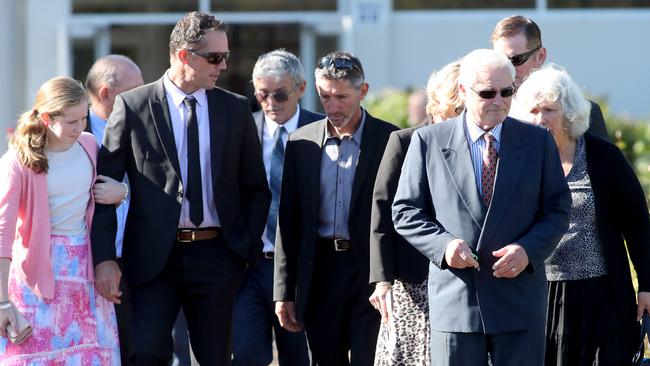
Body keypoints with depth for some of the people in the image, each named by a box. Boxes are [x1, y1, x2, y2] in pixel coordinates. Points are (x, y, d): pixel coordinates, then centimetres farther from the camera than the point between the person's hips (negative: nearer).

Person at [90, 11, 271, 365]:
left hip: (216, 256, 3)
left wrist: (247, 246, 3)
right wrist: (104, 257, -10)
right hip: (154, 256, -3)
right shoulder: (132, 106, -2)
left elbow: (256, 188, 14)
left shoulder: (235, 108, 7)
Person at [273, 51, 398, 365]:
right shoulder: (302, 142, 7)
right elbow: (289, 221, 10)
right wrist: (284, 292, 7)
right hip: (321, 274, 3)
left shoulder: (390, 140, -2)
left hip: (371, 270, -3)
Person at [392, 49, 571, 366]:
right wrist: (443, 244, -13)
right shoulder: (429, 141, 3)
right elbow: (405, 211, 5)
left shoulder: (538, 142, 6)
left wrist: (528, 250, -11)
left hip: (519, 301, 1)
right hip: (454, 301, -1)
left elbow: (558, 210, 7)